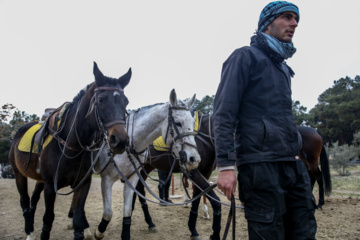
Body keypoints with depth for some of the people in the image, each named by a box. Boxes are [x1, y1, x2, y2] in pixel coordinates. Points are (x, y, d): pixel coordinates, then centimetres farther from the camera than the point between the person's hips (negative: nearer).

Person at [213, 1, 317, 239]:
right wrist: (226, 165, -19)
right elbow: (224, 113, -11)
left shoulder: (283, 67, 22)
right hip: (260, 165, -8)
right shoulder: (246, 56, -2)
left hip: (293, 164, 8)